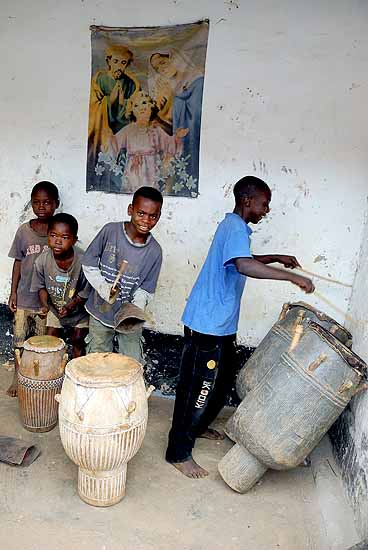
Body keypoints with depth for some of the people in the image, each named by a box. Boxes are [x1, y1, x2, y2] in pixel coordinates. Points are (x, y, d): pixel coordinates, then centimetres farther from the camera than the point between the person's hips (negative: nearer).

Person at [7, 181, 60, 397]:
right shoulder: (24, 230, -1)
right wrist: (13, 292, 3)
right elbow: (18, 262, 5)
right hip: (24, 298, 2)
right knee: (20, 339, 12)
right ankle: (18, 377, 31)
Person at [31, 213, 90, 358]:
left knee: (77, 340, 6)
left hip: (79, 308, -2)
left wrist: (71, 306, -26)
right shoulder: (42, 260, -22)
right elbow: (41, 286, -5)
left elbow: (85, 291, -18)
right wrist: (44, 305, -21)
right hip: (55, 308, 2)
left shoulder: (82, 261, -30)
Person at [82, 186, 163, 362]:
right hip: (100, 312, 0)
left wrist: (136, 308, -22)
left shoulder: (154, 252, -11)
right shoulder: (110, 231, -14)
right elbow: (88, 264, -6)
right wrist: (103, 286, -19)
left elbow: (145, 289, -4)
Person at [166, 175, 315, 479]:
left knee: (223, 379, 22)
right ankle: (179, 453, 13)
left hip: (220, 323, 11)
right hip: (207, 325, -11)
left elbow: (243, 261, 32)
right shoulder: (235, 228, -17)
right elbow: (244, 266, -36)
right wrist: (292, 277, -33)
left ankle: (198, 427, 41)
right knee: (198, 386, -1)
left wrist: (276, 258, 20)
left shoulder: (233, 226, 15)